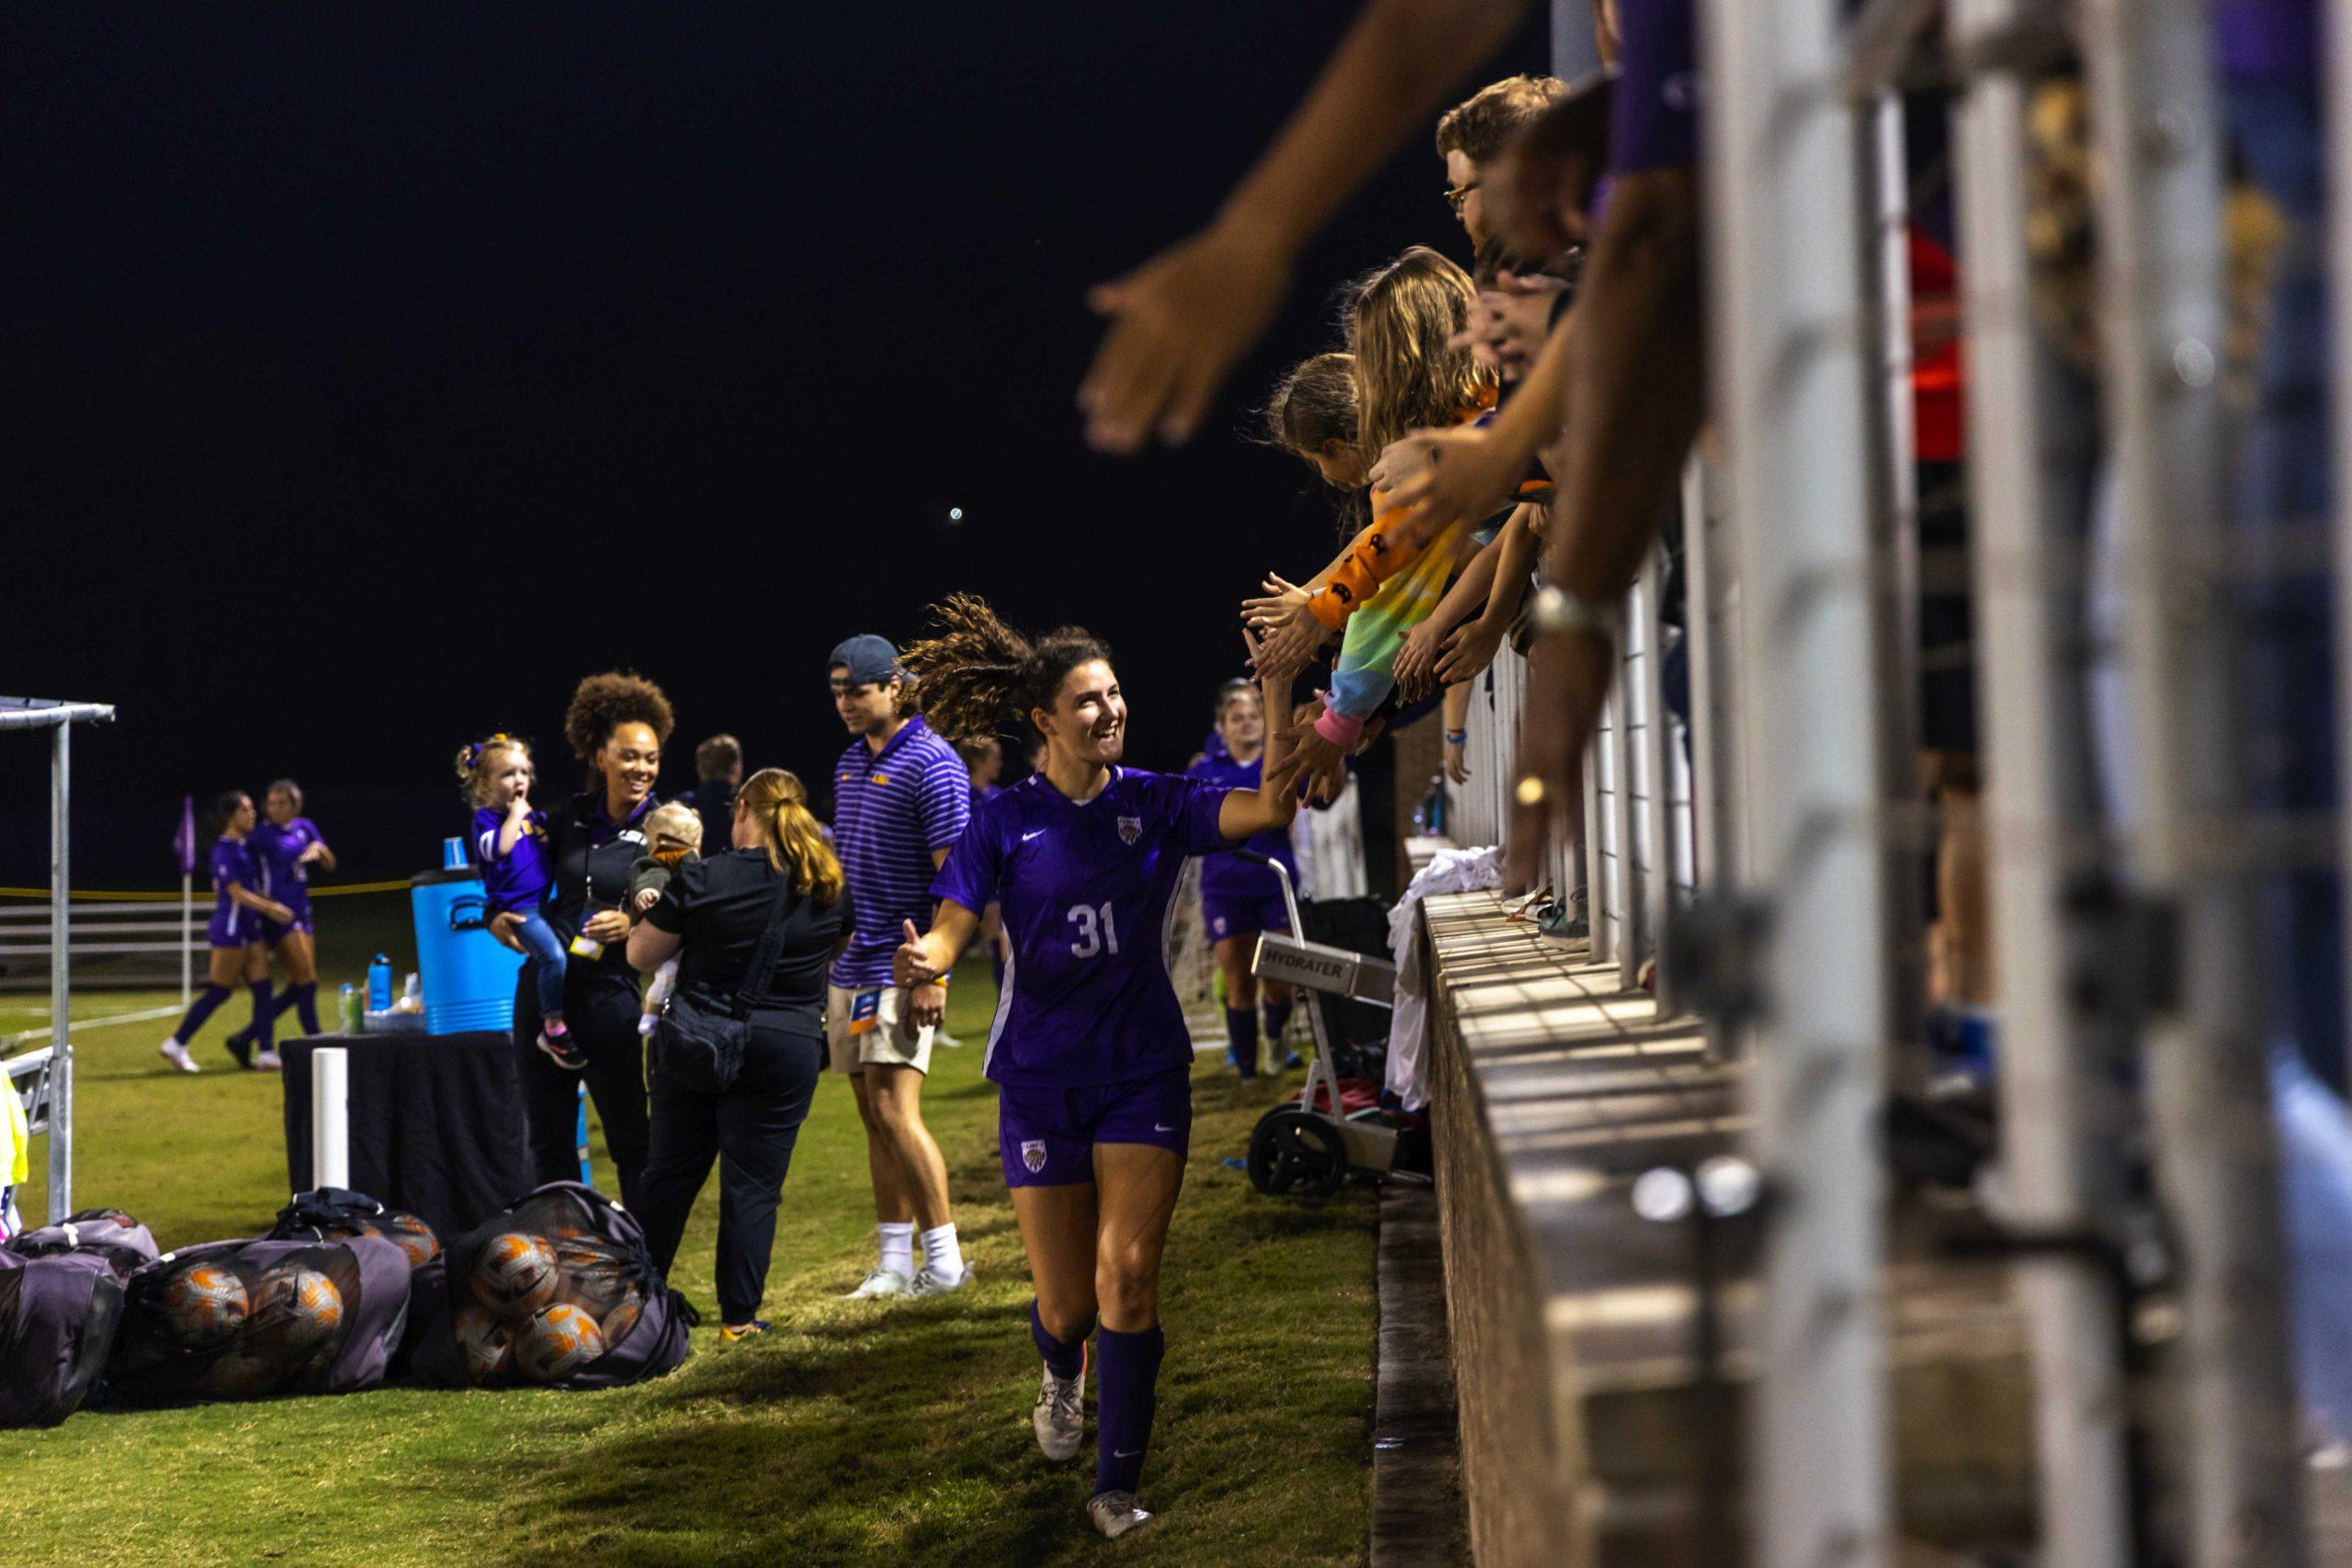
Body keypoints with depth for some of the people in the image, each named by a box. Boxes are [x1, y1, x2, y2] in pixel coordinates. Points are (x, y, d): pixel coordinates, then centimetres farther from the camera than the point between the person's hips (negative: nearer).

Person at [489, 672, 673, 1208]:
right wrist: (502, 919, 0)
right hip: (544, 988, 5)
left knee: (632, 1144, 0)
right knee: (548, 1143, 12)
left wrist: (632, 926, -23)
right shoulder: (569, 817, 7)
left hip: (612, 997, -5)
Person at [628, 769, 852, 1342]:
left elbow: (641, 955, -2)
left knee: (670, 1172, 13)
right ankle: (738, 1317, 7)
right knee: (753, 1186, 5)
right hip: (784, 1052, 0)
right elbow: (840, 949, 18)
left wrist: (661, 912, 16)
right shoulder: (831, 886, -1)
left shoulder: (700, 879, -9)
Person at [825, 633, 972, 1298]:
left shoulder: (932, 764, -10)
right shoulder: (849, 762, 15)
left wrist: (932, 973, -19)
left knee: (895, 1110, -12)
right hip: (850, 968, 8)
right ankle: (894, 1263, 14)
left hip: (901, 968, -8)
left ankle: (945, 1260, -4)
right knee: (874, 1119, 9)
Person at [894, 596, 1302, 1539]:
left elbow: (1270, 808, -14)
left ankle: (1117, 1489, -1)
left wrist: (1277, 699, -24)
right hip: (1042, 1077, 0)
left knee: (1127, 1272, -13)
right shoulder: (1007, 822, -2)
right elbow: (950, 926, -10)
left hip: (1144, 1070, 0)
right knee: (1067, 1299, 5)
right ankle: (1062, 1377, 44)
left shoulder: (1156, 804, 0)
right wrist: (921, 959, -33)